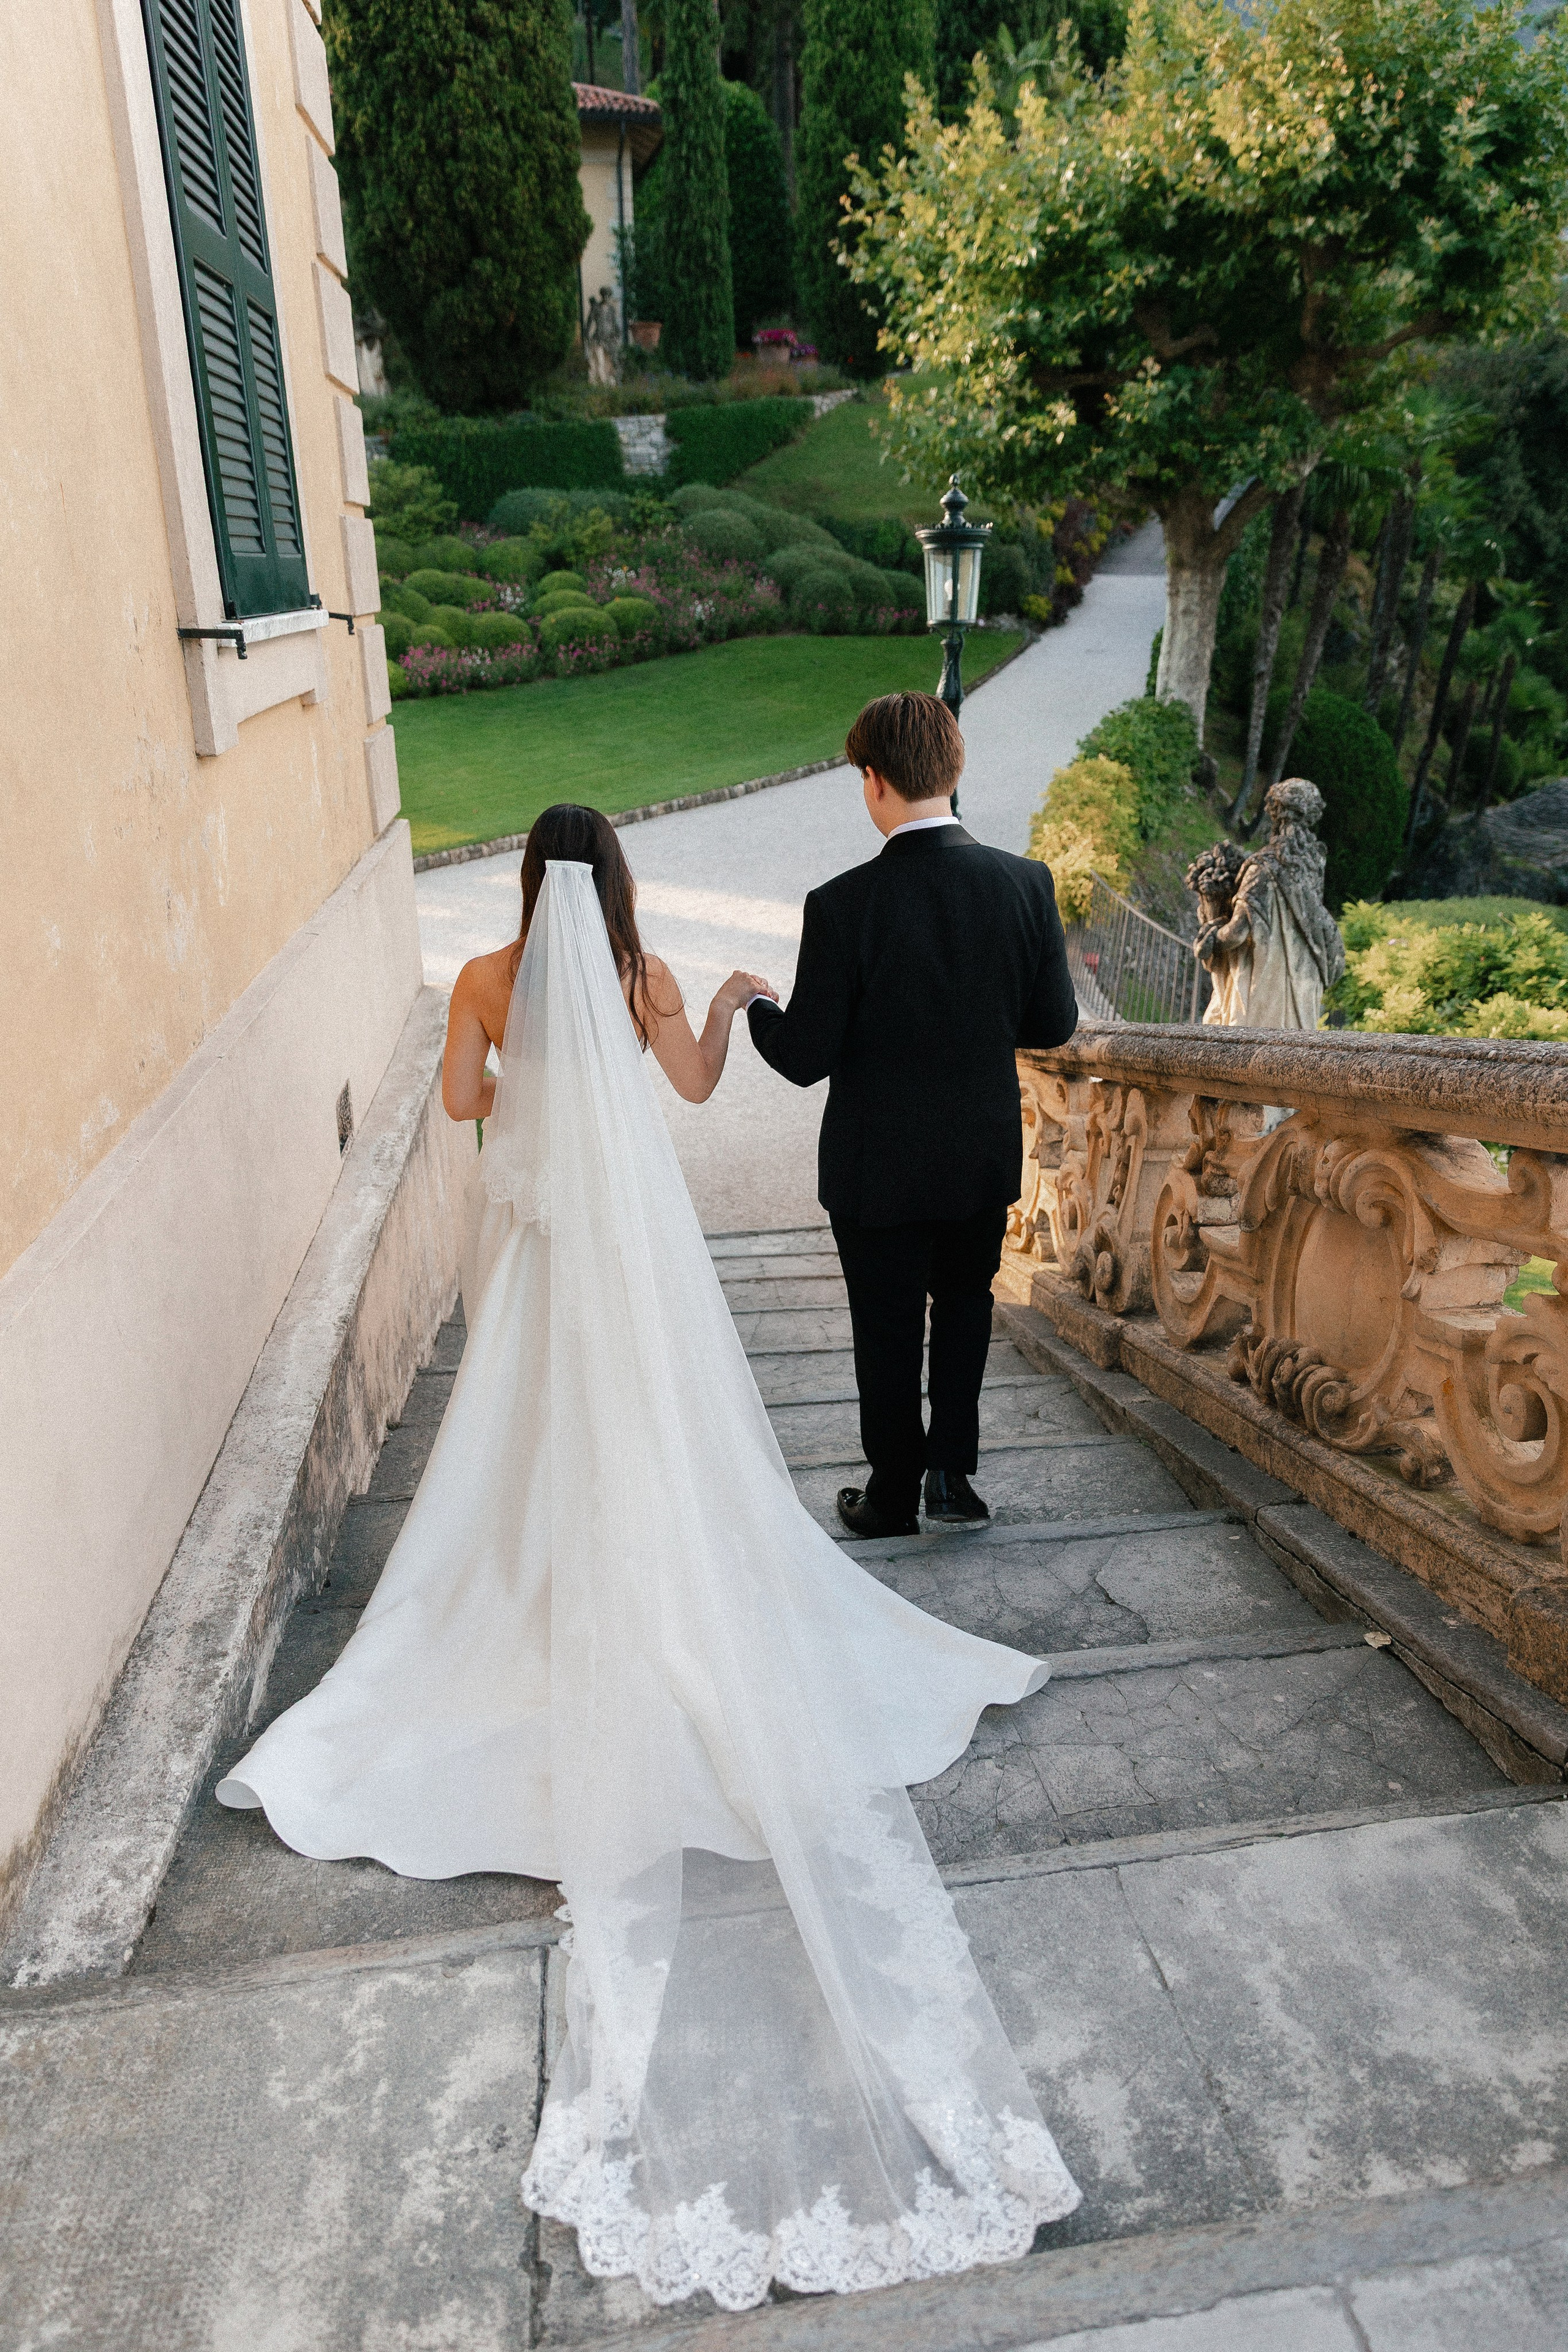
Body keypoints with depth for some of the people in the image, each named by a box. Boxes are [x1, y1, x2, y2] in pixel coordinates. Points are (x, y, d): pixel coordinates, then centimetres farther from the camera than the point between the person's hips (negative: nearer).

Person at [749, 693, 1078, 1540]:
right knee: (965, 1299, 26)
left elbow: (804, 1058, -16)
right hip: (986, 1154, 3)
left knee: (888, 1330, 15)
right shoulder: (1026, 882, -11)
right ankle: (951, 1468, 22)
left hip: (877, 1164, -3)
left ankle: (894, 1494, 31)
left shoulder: (843, 904, -21)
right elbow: (1054, 1024, -3)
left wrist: (755, 1010, 5)